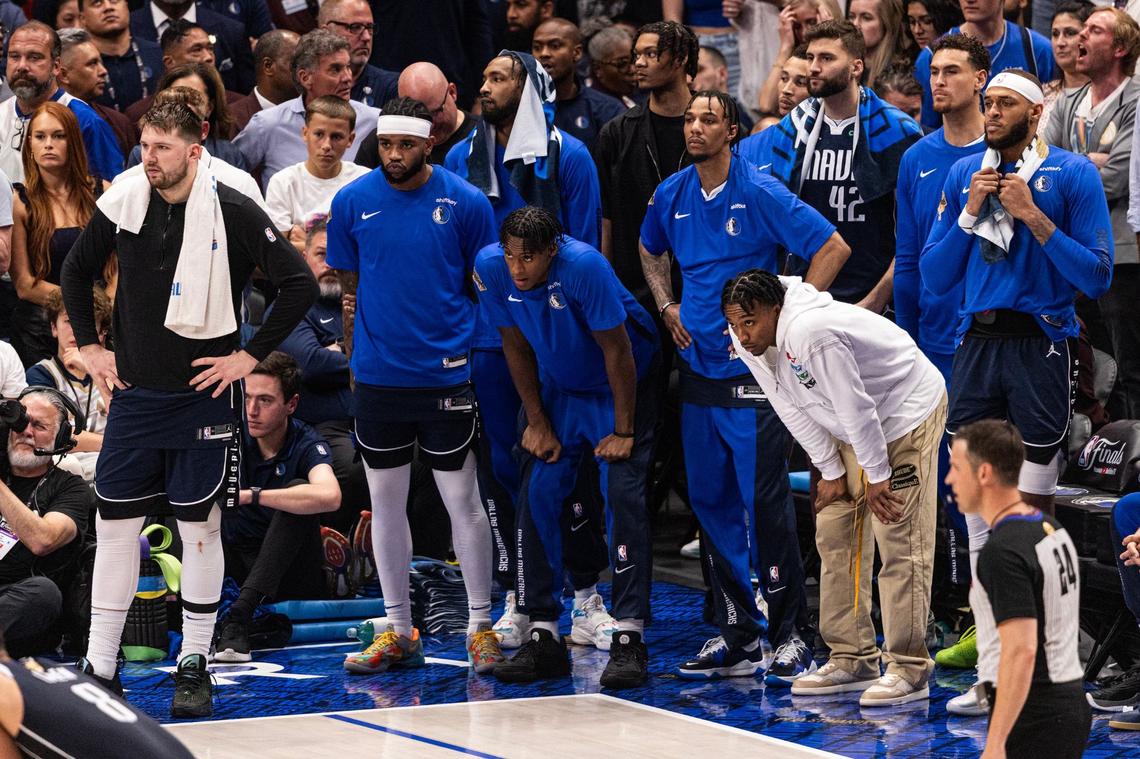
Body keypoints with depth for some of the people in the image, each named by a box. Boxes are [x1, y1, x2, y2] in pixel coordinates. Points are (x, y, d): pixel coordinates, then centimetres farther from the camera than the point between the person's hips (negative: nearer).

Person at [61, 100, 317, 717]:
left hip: (204, 394, -3)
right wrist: (89, 347, 10)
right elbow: (76, 272, 17)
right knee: (114, 523, 3)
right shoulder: (122, 205, 0)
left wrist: (250, 355, -10)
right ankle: (99, 667, 10)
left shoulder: (232, 213, -11)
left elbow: (299, 284, -10)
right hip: (134, 392, 4)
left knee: (200, 527, 3)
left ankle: (194, 666, 13)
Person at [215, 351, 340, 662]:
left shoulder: (306, 445, -15)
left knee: (297, 489, -28)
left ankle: (240, 613, -42)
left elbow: (329, 496, -37)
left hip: (289, 576, -4)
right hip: (238, 564, 4)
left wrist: (250, 495, -36)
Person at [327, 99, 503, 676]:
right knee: (385, 502, 8)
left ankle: (481, 627, 12)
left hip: (446, 374, -2)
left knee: (462, 500, 2)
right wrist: (354, 350, 9)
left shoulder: (465, 203, -4)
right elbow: (348, 284, 11)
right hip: (376, 374, 2)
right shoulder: (352, 202, 1)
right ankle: (398, 631, 18)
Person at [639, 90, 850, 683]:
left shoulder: (759, 194, -10)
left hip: (753, 372, -6)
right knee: (711, 501, 8)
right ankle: (737, 636, 16)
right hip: (698, 369, 6)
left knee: (764, 502, -8)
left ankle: (792, 635, 0)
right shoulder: (671, 196, 8)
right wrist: (667, 307, 13)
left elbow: (832, 247, -10)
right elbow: (650, 251, 29)